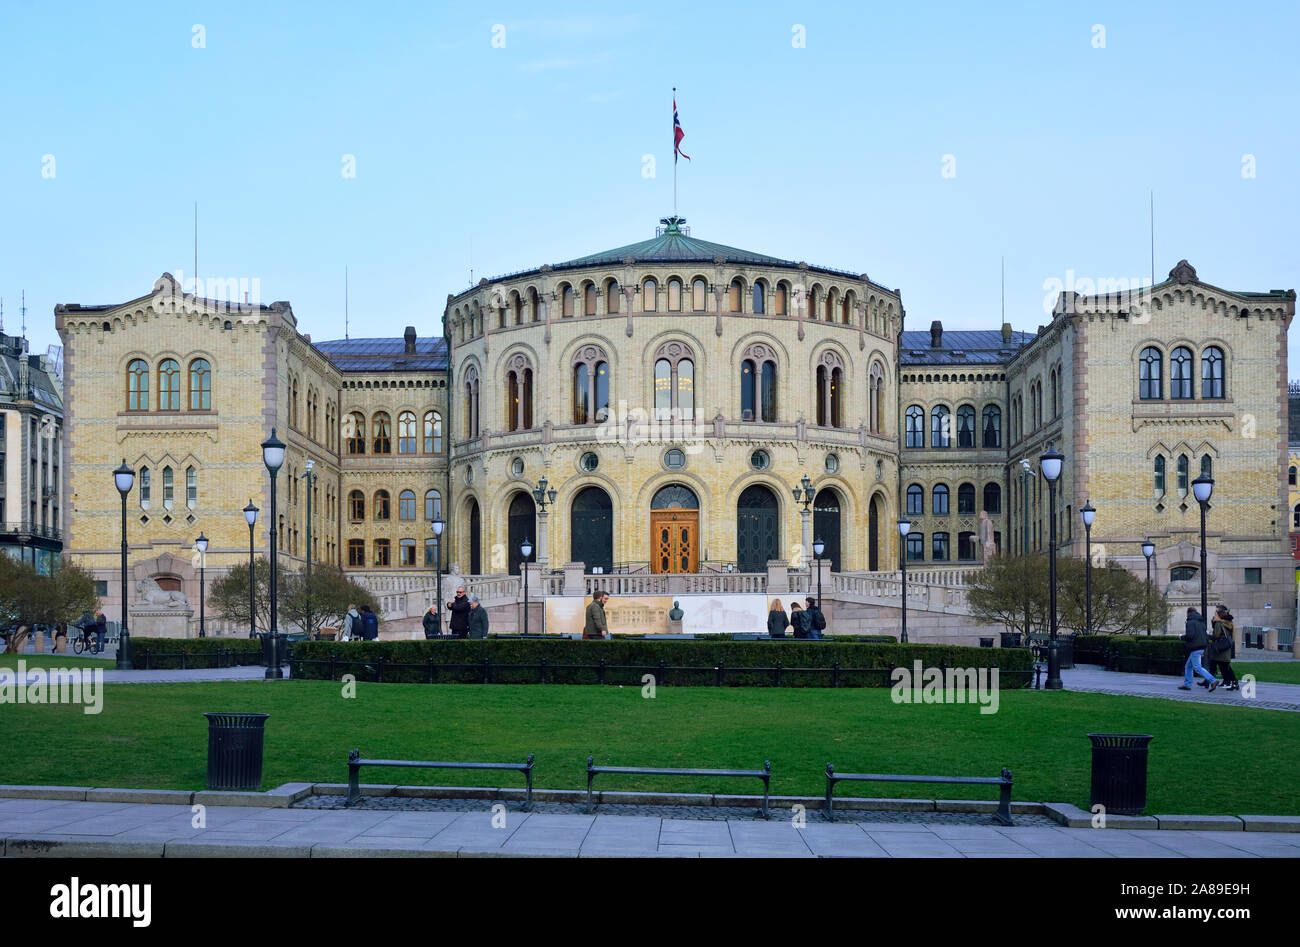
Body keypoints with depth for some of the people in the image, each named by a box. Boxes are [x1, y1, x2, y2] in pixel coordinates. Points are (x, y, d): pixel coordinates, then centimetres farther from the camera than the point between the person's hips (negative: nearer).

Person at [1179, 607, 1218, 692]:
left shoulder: (1191, 622, -13)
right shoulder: (1201, 622, 15)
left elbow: (1189, 636, -22)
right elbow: (1205, 635, 16)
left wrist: (1182, 636, -3)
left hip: (1195, 648, -9)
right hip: (1202, 647, 9)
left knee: (1197, 668, -7)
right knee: (1188, 666, 17)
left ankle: (1213, 681, -15)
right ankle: (1187, 684, 20)